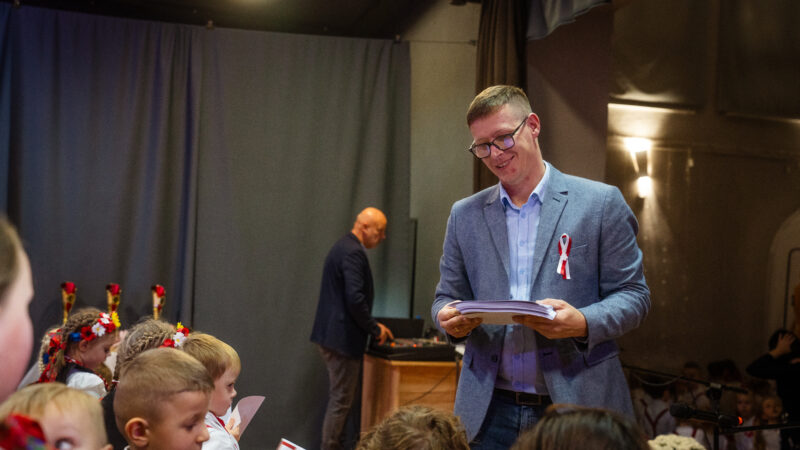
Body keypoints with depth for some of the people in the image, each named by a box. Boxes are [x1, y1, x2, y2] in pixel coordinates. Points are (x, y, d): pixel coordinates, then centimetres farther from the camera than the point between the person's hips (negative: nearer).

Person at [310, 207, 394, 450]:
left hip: (331, 336, 10)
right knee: (341, 400, -2)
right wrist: (375, 329, -11)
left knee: (339, 398, 17)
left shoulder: (343, 247, 14)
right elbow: (355, 299, -24)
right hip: (343, 338, -10)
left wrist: (372, 325, 18)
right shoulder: (353, 253, -18)